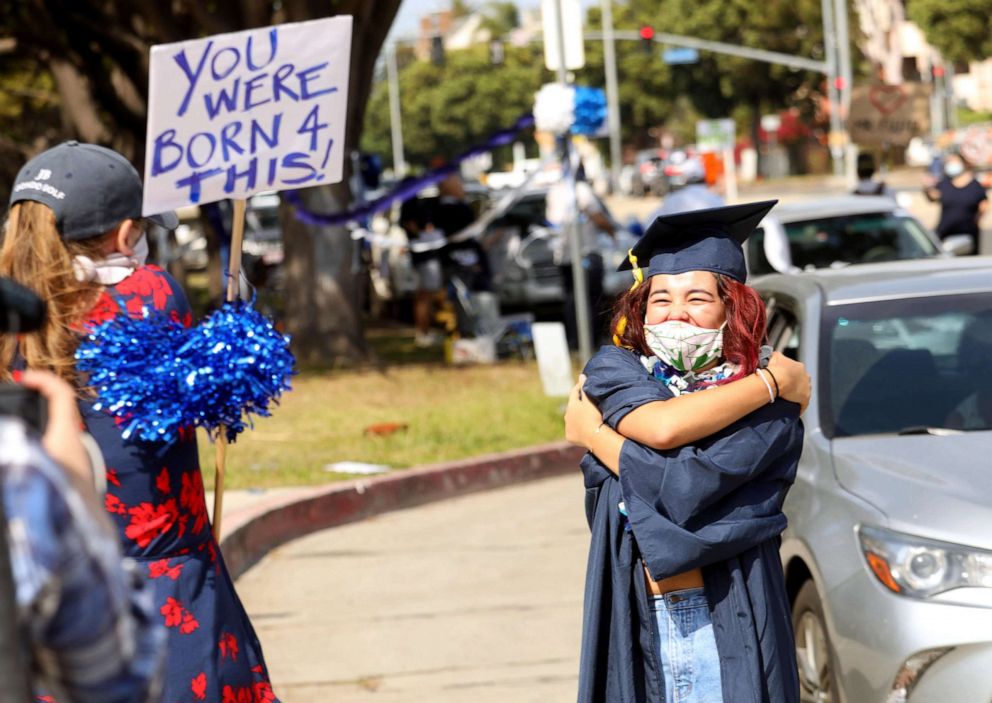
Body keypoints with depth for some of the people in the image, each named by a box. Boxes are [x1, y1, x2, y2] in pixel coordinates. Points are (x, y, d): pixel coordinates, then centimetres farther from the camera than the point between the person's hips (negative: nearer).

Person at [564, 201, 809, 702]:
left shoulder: (772, 409, -2)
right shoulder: (613, 371, 6)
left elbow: (679, 487, -16)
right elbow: (659, 427, -16)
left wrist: (591, 434, -3)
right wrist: (770, 382, -8)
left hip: (727, 625, -2)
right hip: (634, 622, 2)